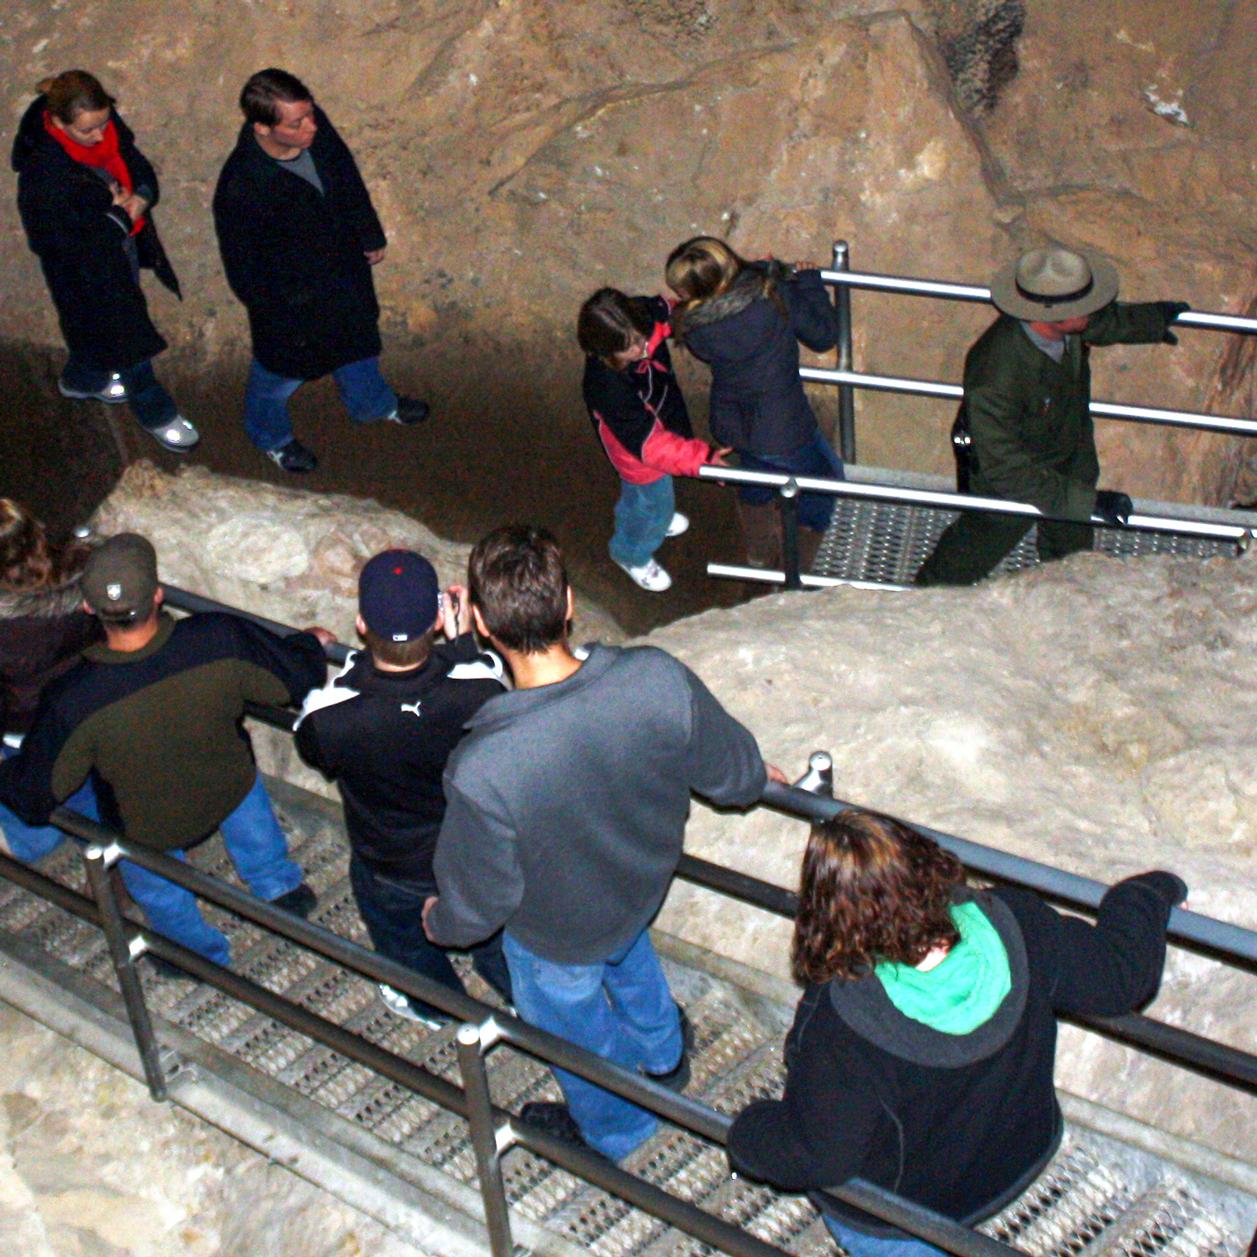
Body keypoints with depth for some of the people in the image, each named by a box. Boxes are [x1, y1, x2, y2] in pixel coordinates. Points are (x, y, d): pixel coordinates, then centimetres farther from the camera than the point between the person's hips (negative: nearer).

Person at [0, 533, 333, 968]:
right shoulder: (219, 640, -36)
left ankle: (201, 955, 60)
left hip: (148, 829, -1)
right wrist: (312, 644, 8)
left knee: (157, 889, 33)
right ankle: (279, 886, 49)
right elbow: (294, 677, -16)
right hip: (230, 792, 1)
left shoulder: (71, 702, -37)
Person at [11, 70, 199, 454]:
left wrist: (137, 200, -21)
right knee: (127, 335, 13)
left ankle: (82, 379, 60)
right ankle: (155, 412, 38)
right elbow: (77, 243, -29)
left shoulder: (105, 122, -17)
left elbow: (139, 167, -1)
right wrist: (121, 214, -21)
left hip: (126, 239, 7)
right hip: (89, 269, -7)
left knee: (97, 324, 31)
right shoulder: (43, 177, -36)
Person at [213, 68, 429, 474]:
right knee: (283, 369, 22)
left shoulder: (315, 126, -23)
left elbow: (347, 176, -1)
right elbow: (243, 268, -24)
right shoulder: (241, 188, -40)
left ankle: (372, 402, 63)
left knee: (359, 338, 32)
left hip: (345, 264, 6)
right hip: (292, 296, -6)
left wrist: (370, 235, 11)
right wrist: (281, 317, -13)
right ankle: (270, 434, 55)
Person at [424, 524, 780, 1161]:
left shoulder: (481, 771, -43)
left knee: (575, 1026, 30)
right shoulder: (658, 679, -35)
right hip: (645, 880, 4)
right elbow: (735, 777, -15)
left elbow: (479, 903, -24)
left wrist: (441, 923, 0)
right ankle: (664, 1057, 69)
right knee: (629, 955, 39)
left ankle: (613, 1130, 62)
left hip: (557, 935, -3)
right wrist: (752, 778, 10)